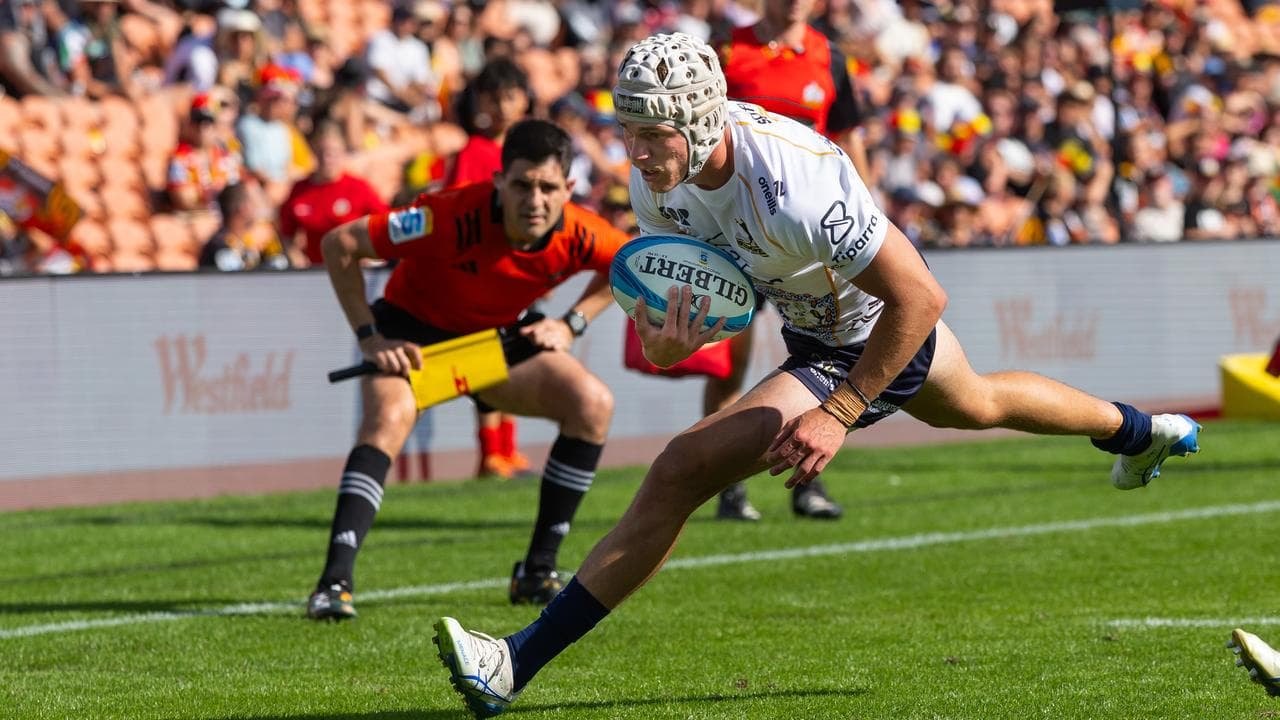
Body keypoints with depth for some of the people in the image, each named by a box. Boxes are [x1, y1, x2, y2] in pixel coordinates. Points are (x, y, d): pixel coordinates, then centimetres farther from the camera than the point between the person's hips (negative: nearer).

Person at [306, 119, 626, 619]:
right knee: (389, 416, -33)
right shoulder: (453, 217, -36)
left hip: (499, 335, 4)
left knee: (593, 404, -15)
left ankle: (537, 573, -5)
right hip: (414, 329, -4)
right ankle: (334, 582, -35)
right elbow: (340, 244, -29)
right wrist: (370, 338, -27)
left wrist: (571, 324, -8)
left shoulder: (578, 236, -23)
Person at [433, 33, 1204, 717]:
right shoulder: (659, 172, -20)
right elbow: (660, 282, -7)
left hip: (859, 351, -9)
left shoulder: (791, 184, -42)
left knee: (679, 475, -22)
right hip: (812, 321, 9)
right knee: (976, 405, 39)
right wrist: (660, 338, -33)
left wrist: (835, 417, -33)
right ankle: (1137, 431, 69)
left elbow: (921, 298, -35)